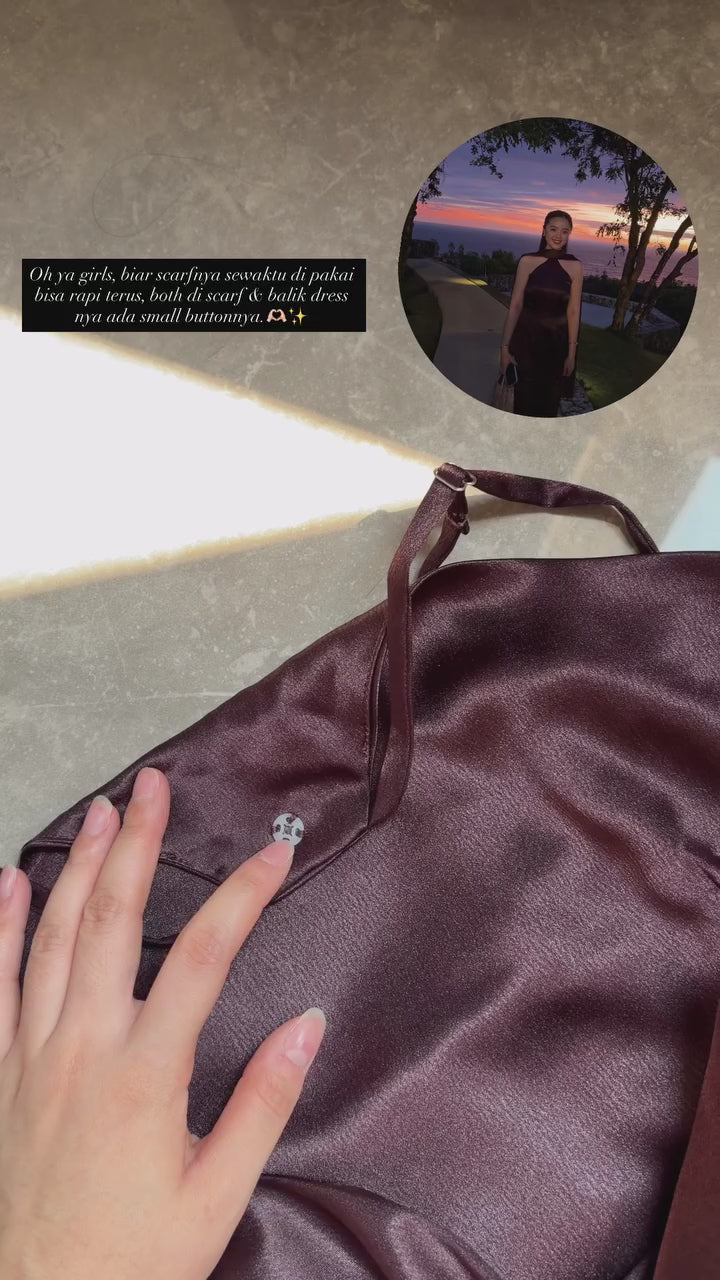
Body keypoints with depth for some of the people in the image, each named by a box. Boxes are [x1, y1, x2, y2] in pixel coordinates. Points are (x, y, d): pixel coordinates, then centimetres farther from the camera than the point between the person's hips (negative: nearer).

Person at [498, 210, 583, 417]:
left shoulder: (574, 266, -1)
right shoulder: (527, 261, -3)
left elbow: (573, 311, -2)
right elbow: (515, 305, -4)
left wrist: (571, 353, -3)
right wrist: (505, 346, -8)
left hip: (557, 342, 1)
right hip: (526, 339, -1)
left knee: (549, 403, 10)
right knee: (525, 399, 1)